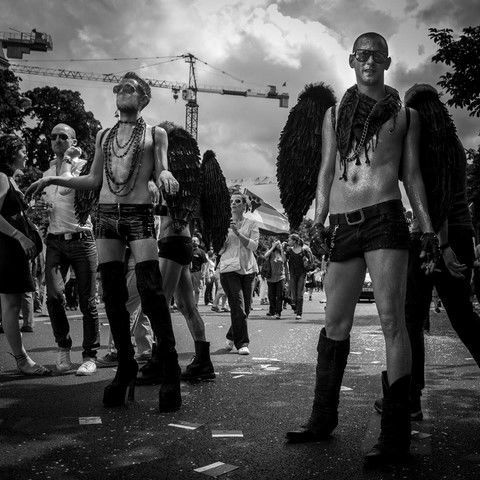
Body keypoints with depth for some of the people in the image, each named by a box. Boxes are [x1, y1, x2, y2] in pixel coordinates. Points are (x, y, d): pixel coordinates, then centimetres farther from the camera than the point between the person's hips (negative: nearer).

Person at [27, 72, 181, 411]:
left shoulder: (155, 134, 10)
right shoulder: (104, 136, 19)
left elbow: (161, 171, 0)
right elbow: (94, 180, 18)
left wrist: (165, 174, -23)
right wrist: (54, 179, 9)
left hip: (140, 214, -4)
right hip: (106, 215, 4)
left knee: (151, 292, -14)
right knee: (113, 296, 1)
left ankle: (171, 373, -9)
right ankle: (126, 369, 11)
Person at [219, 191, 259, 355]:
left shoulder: (251, 224, 9)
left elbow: (254, 245, -6)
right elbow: (218, 250, 6)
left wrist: (238, 232, -16)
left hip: (248, 268, 2)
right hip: (229, 268, -2)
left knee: (246, 307, 7)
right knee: (238, 306, -13)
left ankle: (231, 337, 29)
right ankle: (242, 343, -5)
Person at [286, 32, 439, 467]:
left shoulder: (405, 114, 15)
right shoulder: (334, 115, 20)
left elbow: (412, 175, 12)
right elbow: (326, 173, 17)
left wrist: (427, 228, 2)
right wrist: (319, 219, 5)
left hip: (385, 217, -3)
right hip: (343, 224, 3)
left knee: (391, 318, -11)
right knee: (335, 323, 6)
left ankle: (396, 434, -7)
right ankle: (323, 418, 18)